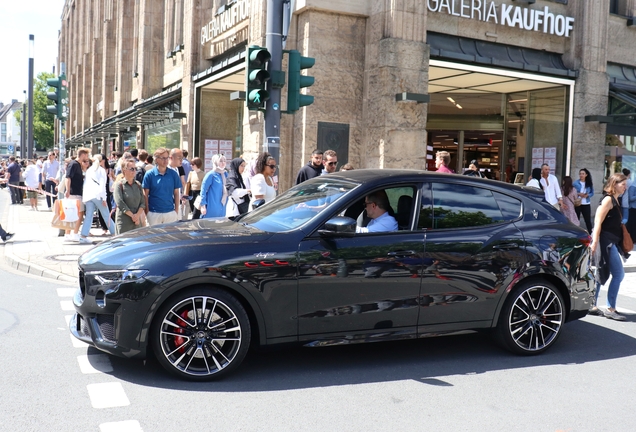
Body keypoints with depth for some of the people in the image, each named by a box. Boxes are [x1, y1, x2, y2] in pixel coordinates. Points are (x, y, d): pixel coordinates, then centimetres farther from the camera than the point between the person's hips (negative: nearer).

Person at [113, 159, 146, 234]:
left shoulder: (138, 185, 11)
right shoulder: (119, 185, -2)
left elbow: (143, 202, 6)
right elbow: (120, 203, -11)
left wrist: (137, 215, -10)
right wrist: (132, 215, -13)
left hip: (137, 221, 4)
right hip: (124, 222, -4)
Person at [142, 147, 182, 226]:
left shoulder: (173, 174, 2)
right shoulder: (149, 174, -3)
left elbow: (176, 193, 6)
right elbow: (145, 195, 0)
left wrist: (176, 211, 2)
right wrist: (147, 211, -4)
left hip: (170, 212, 2)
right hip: (154, 213, -1)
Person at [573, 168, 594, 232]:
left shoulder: (589, 184, 5)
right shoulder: (575, 183, -3)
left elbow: (592, 193, 6)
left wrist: (587, 195, -14)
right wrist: (578, 194, -18)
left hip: (586, 204, 1)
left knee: (588, 220, 3)